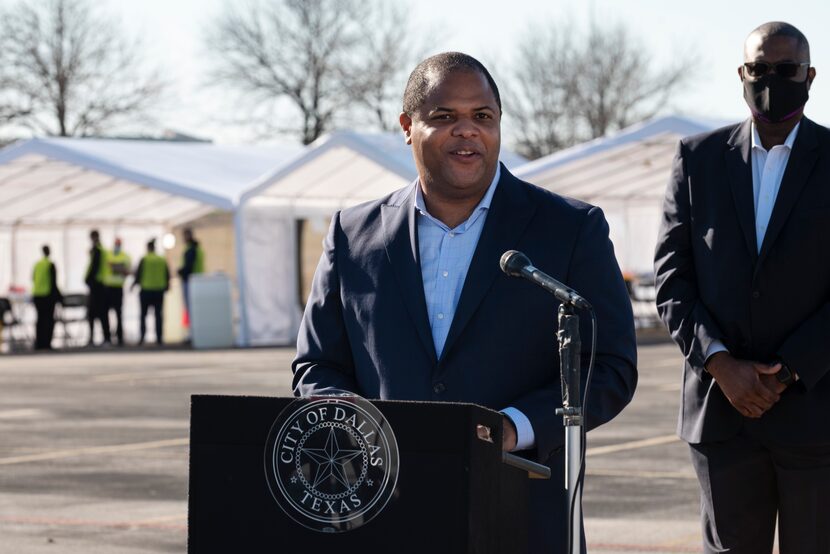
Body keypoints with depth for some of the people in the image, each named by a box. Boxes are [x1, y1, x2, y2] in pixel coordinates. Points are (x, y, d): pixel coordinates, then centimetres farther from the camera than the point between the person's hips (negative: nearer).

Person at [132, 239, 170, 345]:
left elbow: (138, 274, -6)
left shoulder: (144, 260, -7)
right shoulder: (162, 261, 1)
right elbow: (167, 276, 6)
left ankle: (142, 337, -4)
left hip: (146, 290, -2)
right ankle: (159, 337, 3)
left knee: (143, 314, 5)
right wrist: (166, 287, 21)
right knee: (158, 315, 6)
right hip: (159, 291, 2)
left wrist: (133, 285, 11)